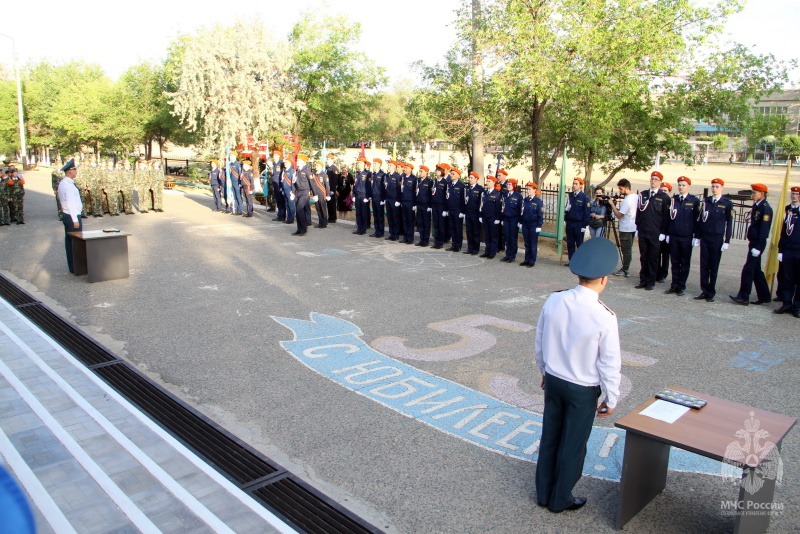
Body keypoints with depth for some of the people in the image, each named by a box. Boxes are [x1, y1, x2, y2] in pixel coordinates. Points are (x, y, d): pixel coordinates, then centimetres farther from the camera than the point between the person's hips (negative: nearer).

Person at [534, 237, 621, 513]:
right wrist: (611, 399, -1)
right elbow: (610, 364, -15)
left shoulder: (553, 301, -12)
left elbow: (540, 343, 1)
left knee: (549, 438, 20)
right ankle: (560, 499, 33)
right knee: (573, 446, 15)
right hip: (582, 390, -4)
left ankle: (543, 493, 37)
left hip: (553, 381, 4)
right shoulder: (604, 317, -25)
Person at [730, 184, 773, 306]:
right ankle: (764, 296, 25)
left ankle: (743, 297, -2)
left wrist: (758, 247, -21)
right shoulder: (756, 205, 12)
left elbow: (764, 229, -19)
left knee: (748, 269, -7)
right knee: (756, 270, 15)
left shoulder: (766, 208, -16)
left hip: (758, 243, -10)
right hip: (753, 241, 10)